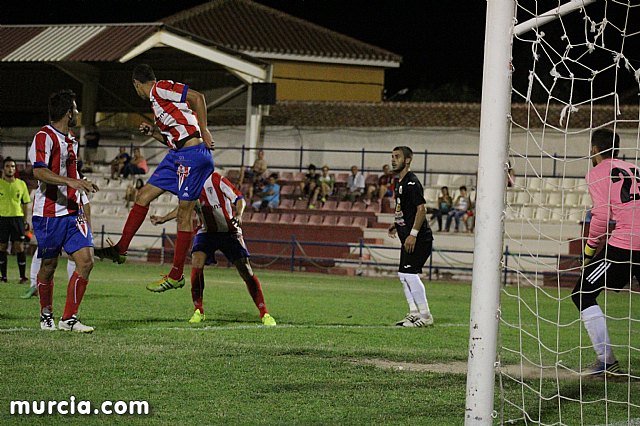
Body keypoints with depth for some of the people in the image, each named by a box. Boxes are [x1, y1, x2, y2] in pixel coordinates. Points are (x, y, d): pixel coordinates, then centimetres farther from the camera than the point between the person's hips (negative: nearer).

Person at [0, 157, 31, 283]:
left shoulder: (21, 184, 8)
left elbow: (25, 204, 12)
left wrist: (25, 221, 9)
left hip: (17, 217, 0)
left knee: (19, 247, -5)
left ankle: (23, 276, -1)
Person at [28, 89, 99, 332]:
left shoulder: (71, 141, 17)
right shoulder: (44, 137, -10)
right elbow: (39, 172, -23)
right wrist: (72, 181, -33)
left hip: (72, 212, 7)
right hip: (49, 214, -7)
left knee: (86, 261, -6)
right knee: (49, 266, 3)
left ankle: (69, 319, -3)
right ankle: (46, 316, 22)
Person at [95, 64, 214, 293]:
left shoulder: (160, 88, -7)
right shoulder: (157, 99, 21)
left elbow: (197, 97, -18)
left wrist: (204, 131, -18)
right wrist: (153, 132, 20)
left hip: (193, 153, -10)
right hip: (176, 154, 10)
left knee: (184, 213, -4)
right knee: (143, 195, 10)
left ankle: (176, 275, -1)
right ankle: (121, 249, 16)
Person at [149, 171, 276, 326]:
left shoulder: (215, 179, -18)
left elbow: (239, 199, -18)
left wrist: (238, 216, -36)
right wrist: (163, 219, 12)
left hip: (229, 232, -4)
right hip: (206, 232, 4)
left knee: (246, 271, -7)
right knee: (196, 263, -22)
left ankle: (264, 313, 3)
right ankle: (198, 311, -11)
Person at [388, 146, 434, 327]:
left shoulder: (412, 183, -15)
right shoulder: (400, 183, 16)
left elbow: (421, 208, -22)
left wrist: (413, 233, -25)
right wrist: (397, 224, 17)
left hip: (419, 238, -11)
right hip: (408, 237, 11)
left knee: (409, 272, -15)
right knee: (403, 274, 11)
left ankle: (425, 316, -10)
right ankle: (414, 313, 16)